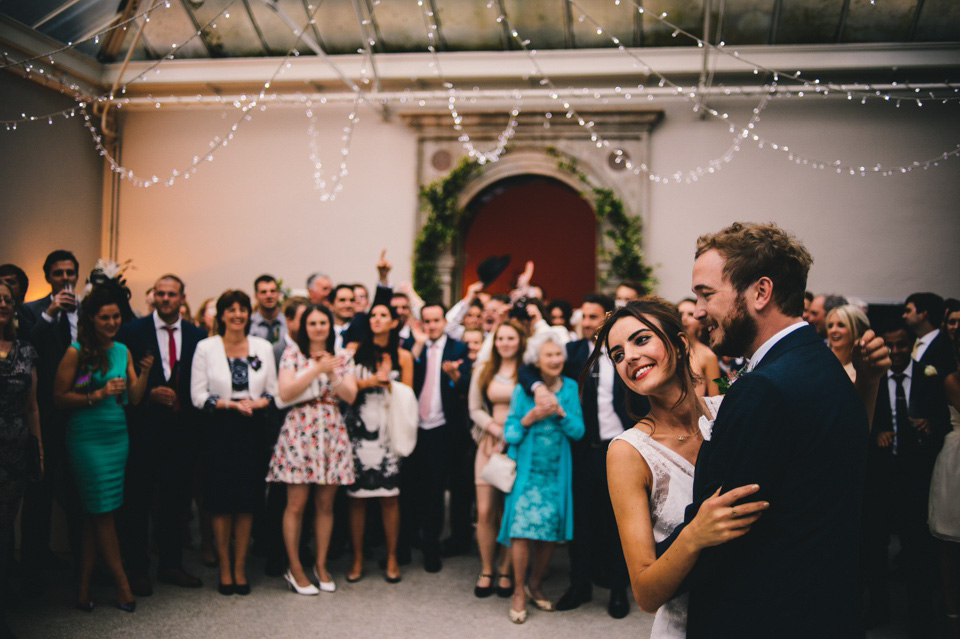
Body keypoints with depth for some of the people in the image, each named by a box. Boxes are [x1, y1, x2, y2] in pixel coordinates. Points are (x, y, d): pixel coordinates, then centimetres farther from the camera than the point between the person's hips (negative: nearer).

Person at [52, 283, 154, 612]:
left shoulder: (123, 351, 7)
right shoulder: (76, 352, -8)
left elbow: (134, 398, 6)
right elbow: (59, 397, -8)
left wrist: (144, 373, -9)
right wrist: (98, 394, -17)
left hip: (117, 437, 6)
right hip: (87, 439, -5)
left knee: (96, 514, 10)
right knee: (104, 511, -2)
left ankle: (84, 587, 18)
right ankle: (122, 584, 9)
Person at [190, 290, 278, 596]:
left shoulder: (263, 347, 7)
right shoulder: (205, 347, 1)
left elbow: (273, 391, 8)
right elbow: (198, 395, -3)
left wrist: (257, 403, -12)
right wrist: (231, 403, -15)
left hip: (251, 429, 2)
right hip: (218, 430, -2)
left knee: (247, 500, 4)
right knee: (221, 500, 1)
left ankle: (240, 568, 15)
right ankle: (224, 569, 14)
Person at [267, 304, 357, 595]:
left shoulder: (339, 357, 13)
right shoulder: (293, 353, 3)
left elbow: (350, 396, 3)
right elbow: (285, 392, -9)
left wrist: (331, 372, -9)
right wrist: (316, 369, -11)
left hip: (332, 433, 3)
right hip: (300, 430, -3)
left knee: (325, 504, 6)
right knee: (296, 504, -3)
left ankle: (321, 565, 18)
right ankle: (295, 569, 8)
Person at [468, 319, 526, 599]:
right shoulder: (483, 373, 11)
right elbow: (475, 409, 9)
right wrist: (496, 429, -6)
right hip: (490, 443, 3)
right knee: (485, 511, -1)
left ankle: (505, 571, 14)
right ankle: (486, 571, 13)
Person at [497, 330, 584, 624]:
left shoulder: (570, 388, 4)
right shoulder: (523, 389, -1)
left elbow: (578, 431, 0)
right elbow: (510, 433, -2)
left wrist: (561, 413, -17)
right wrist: (530, 418, -19)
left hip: (556, 471, 2)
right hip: (527, 469, -2)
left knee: (551, 530, 4)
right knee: (522, 529, -9)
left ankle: (534, 585, 25)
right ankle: (518, 593, 6)